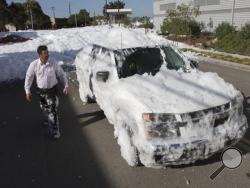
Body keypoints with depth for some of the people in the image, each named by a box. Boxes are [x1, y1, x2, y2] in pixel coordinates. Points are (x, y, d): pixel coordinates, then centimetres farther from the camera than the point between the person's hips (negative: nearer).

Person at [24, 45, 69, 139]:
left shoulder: (53, 64, -14)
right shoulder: (34, 65, -12)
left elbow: (62, 74, -3)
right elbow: (29, 77, -1)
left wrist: (66, 86, -10)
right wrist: (27, 91, -1)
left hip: (52, 90, -3)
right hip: (41, 91, 3)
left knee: (52, 110, -7)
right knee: (44, 108, 21)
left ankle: (55, 130, 4)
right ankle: (50, 120, 52)